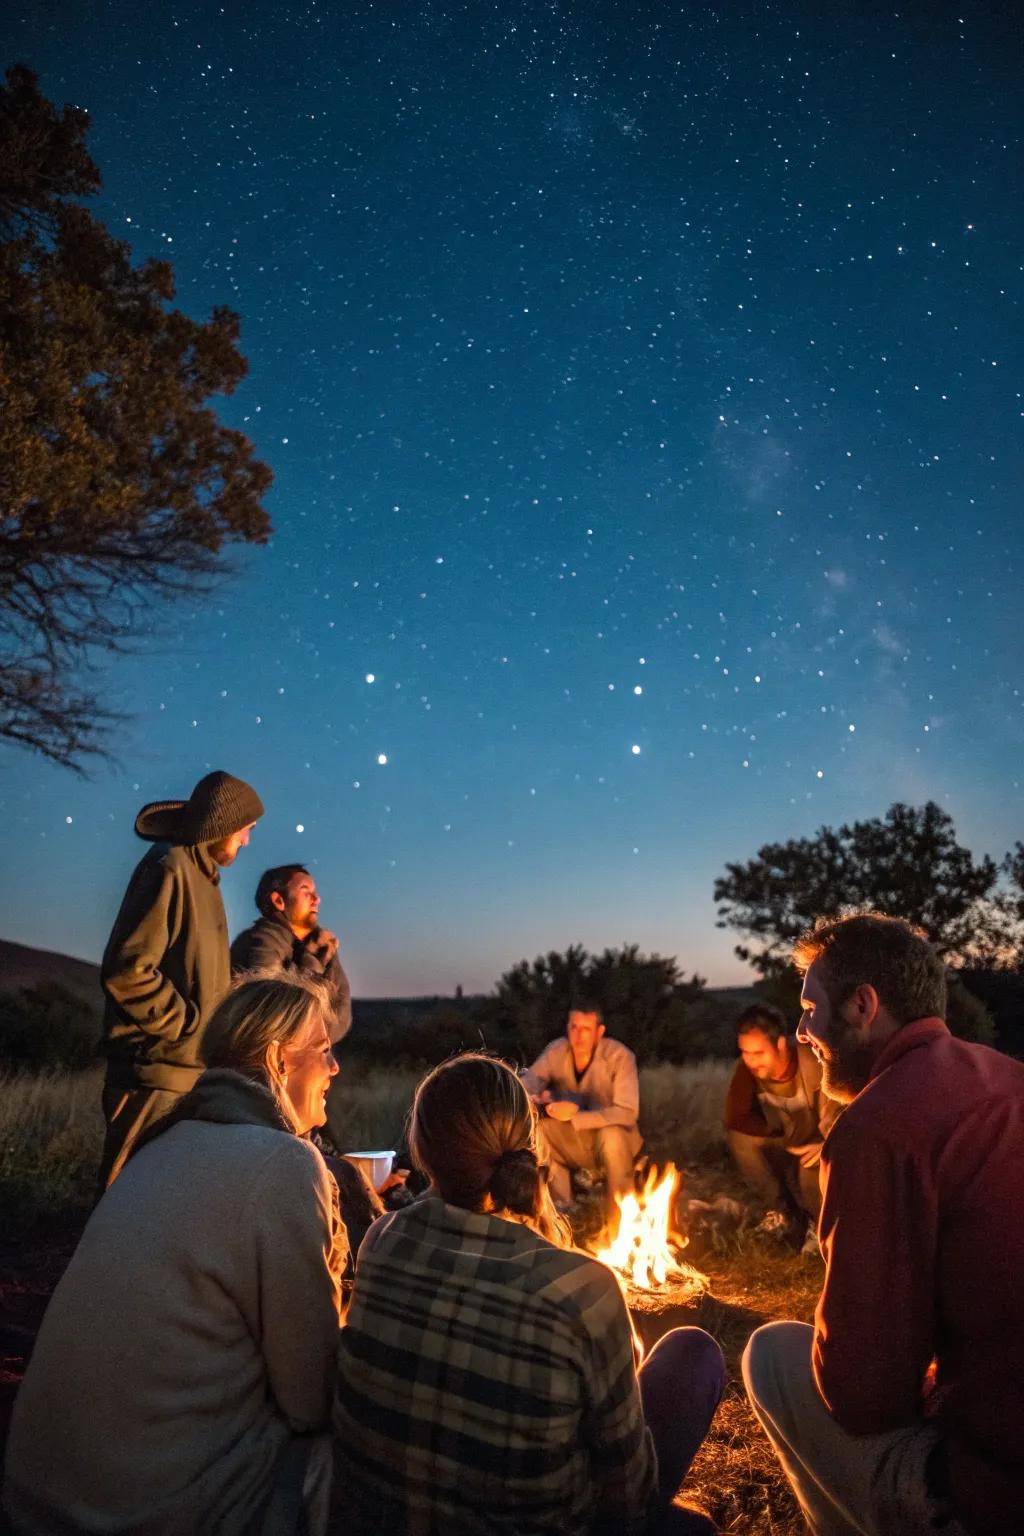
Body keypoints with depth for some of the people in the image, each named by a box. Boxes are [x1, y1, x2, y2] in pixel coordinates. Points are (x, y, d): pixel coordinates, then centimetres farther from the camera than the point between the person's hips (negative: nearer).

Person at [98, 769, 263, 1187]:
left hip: (190, 1071, 9)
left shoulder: (201, 875, 15)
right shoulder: (170, 867, -14)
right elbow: (126, 969, -22)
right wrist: (187, 1025, -14)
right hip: (157, 1071, -9)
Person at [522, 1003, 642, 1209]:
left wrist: (574, 1116, -33)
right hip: (571, 1142, 3)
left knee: (611, 1135, -36)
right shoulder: (556, 1051, -11)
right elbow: (525, 1085, -16)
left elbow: (627, 1112, -27)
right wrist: (535, 1098, -41)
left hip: (613, 1138, -3)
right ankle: (559, 1203, -7)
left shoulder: (619, 1056, -21)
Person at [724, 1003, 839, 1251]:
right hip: (782, 1147, 3)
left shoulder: (815, 1065, -30)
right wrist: (781, 1132, -21)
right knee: (738, 1136, -22)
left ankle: (818, 1221, 0)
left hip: (812, 1148, -3)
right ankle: (777, 1206, -3)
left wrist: (826, 1147, -42)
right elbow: (735, 1118, -19)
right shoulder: (748, 1067, -21)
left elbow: (836, 1126, -24)